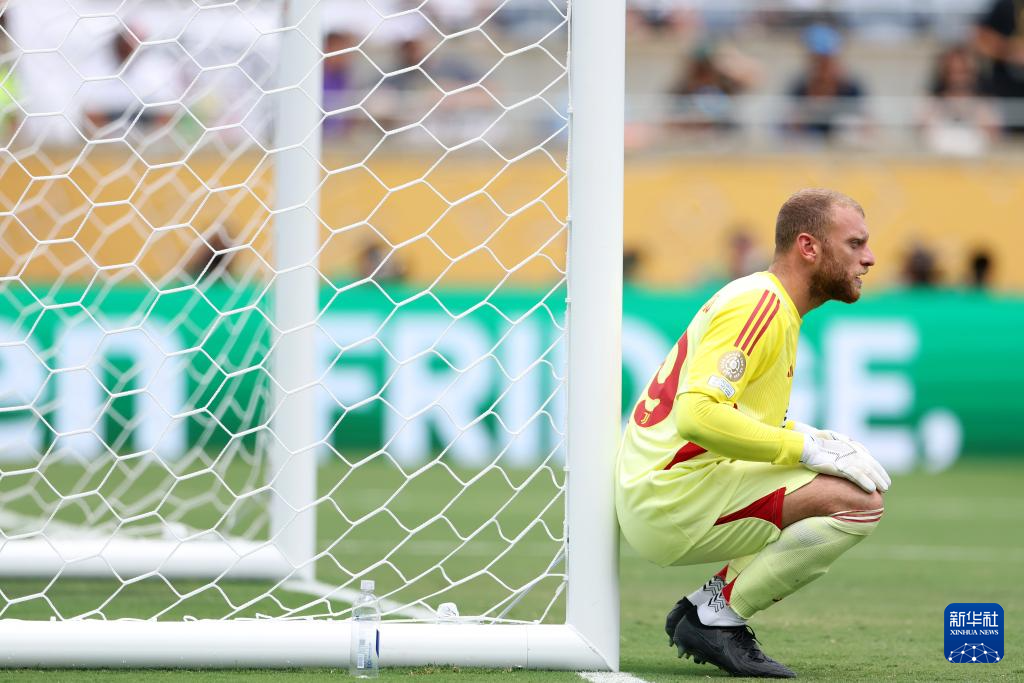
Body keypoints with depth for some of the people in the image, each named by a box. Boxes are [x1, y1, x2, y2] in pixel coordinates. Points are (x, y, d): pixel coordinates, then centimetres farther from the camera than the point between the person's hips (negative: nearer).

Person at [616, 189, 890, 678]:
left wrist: (819, 441, 7)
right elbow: (697, 415, -27)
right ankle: (718, 616, -9)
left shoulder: (769, 303, 18)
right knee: (860, 502, -20)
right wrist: (807, 448, -19)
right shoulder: (760, 304, -14)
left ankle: (705, 604, 11)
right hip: (673, 503, -10)